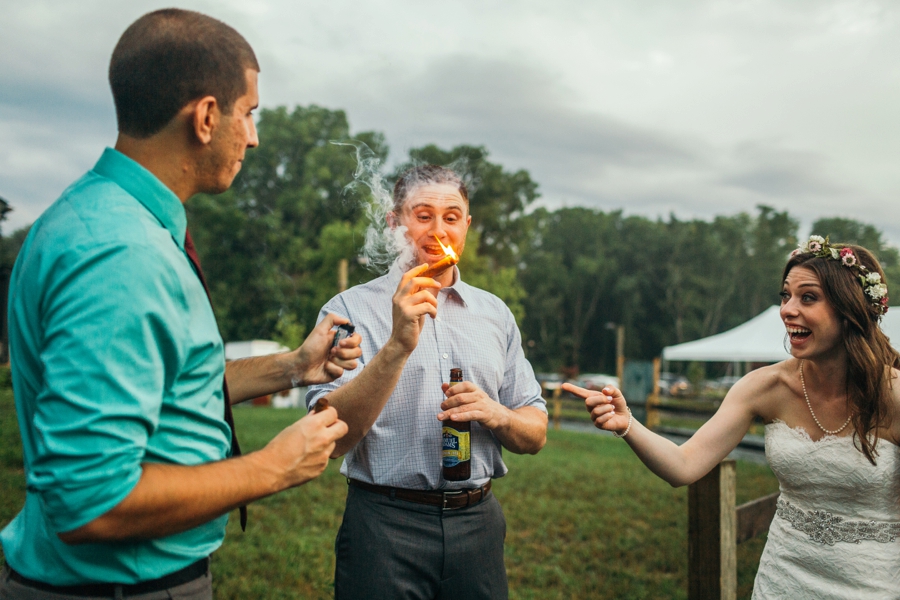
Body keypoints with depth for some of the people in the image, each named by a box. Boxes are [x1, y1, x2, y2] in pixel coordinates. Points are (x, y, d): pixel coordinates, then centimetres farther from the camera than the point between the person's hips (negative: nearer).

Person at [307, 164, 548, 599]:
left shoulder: (495, 314, 7)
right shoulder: (349, 309, -6)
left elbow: (535, 435, 10)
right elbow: (333, 437, -16)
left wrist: (496, 415, -12)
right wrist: (397, 347, -26)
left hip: (478, 523, 4)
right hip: (384, 524, -3)